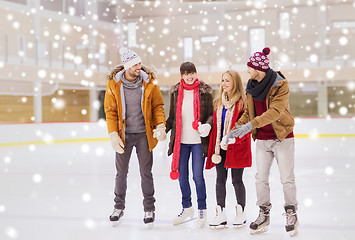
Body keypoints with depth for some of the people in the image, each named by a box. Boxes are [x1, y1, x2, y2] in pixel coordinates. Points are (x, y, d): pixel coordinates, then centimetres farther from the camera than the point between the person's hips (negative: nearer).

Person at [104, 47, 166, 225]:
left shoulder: (149, 82, -5)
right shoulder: (114, 84, -6)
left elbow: (158, 106, 3)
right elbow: (110, 111, -2)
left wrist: (160, 125, -12)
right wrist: (113, 135, -9)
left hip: (144, 134, 0)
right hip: (124, 135, 0)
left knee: (146, 172, 6)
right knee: (121, 172, 10)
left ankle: (149, 208, 20)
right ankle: (119, 207, 27)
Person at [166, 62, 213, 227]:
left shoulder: (204, 91, -1)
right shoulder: (176, 92, 6)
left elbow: (211, 113, 1)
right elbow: (172, 116, 13)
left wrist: (207, 125, -19)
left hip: (198, 141, -3)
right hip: (181, 140, 3)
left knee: (197, 176, -3)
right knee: (181, 175, 8)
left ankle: (202, 210, 14)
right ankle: (187, 209, 25)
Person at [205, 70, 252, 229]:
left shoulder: (242, 102, -9)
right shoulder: (219, 102, 10)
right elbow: (216, 125, 12)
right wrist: (215, 148, 5)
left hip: (236, 148, -5)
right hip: (220, 148, 6)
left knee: (237, 180, 5)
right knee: (220, 180, 7)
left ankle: (241, 213, 19)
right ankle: (221, 214, 14)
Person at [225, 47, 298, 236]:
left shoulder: (280, 85, -16)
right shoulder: (252, 86, 4)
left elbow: (275, 111, -27)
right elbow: (248, 112, 14)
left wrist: (251, 125, -34)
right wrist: (236, 127, -1)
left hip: (282, 137, -5)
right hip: (262, 139, 5)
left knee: (287, 178, 1)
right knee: (261, 178, 6)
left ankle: (291, 215, 15)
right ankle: (264, 215, 18)